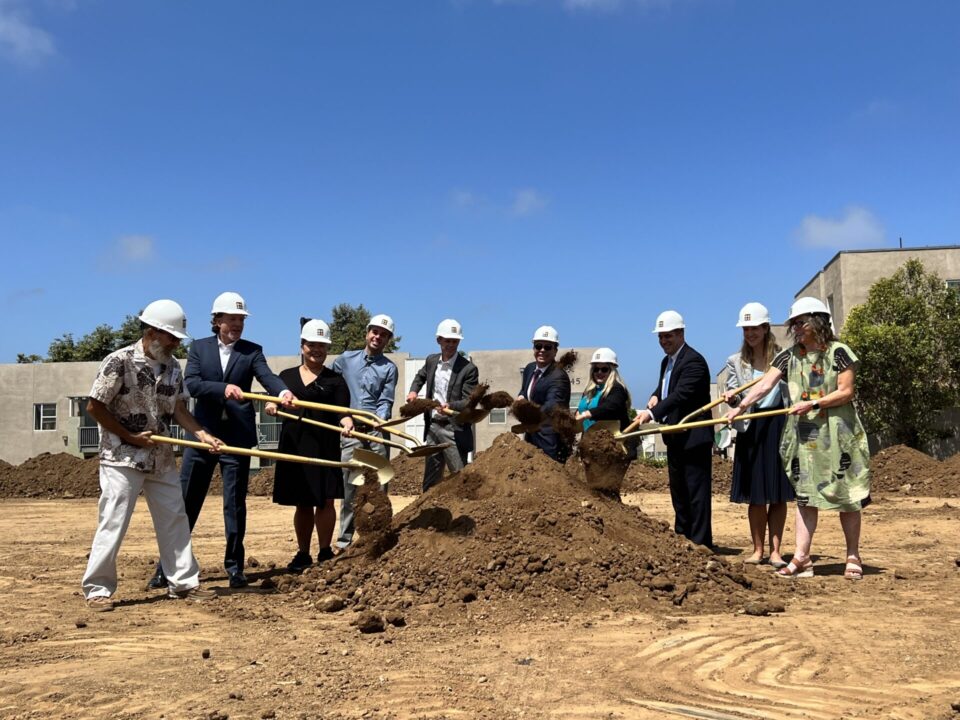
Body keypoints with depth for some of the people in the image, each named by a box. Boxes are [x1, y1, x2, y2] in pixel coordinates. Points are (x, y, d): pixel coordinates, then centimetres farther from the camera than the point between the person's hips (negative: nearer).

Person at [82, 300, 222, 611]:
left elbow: (178, 408, 8)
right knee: (113, 524, -3)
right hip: (122, 458, -7)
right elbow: (94, 407, -12)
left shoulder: (172, 367, 4)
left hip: (161, 458, 7)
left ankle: (183, 582, 21)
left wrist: (202, 433, -7)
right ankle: (98, 589, 10)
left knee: (175, 519, 10)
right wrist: (130, 437, -12)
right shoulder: (119, 361, -15)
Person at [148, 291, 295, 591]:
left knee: (235, 504, 6)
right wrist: (223, 389, -26)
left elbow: (267, 376, -14)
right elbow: (191, 384, -9)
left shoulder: (252, 351, 4)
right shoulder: (199, 347, 6)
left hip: (238, 436, 0)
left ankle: (234, 566, 17)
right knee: (186, 502, 6)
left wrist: (283, 391, -36)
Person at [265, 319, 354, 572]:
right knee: (302, 503, 8)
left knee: (324, 501, -3)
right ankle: (303, 554, 18)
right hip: (294, 445, 2)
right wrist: (271, 406, -12)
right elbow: (275, 403, 12)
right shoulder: (287, 376, 14)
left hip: (325, 446, -2)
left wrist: (347, 423, -24)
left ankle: (325, 553, 9)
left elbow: (341, 411, -2)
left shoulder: (335, 379, 7)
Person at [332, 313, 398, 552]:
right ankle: (344, 539, 7)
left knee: (379, 487, 1)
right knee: (349, 487, 0)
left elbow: (386, 402, -1)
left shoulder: (389, 368, 8)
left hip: (377, 431, 0)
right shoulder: (346, 359, 12)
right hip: (350, 430, 0)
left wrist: (377, 420, -20)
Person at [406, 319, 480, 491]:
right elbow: (420, 376, 30)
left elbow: (468, 401, -15)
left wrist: (450, 406, -33)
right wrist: (413, 391, 12)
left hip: (454, 430, -6)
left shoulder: (468, 368, -11)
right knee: (430, 476, 14)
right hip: (432, 427, 6)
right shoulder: (431, 360, 7)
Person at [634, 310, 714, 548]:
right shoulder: (666, 361, 15)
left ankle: (700, 544, -3)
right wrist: (654, 397, -1)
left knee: (697, 492, -7)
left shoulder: (693, 361, -16)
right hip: (675, 439, 10)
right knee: (679, 492, 17)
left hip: (694, 438, -10)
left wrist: (652, 413, -38)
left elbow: (681, 394, -28)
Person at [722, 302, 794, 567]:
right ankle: (757, 550, 15)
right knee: (755, 495, 6)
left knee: (778, 495, 2)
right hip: (751, 429, 2)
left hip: (779, 427, -1)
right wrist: (731, 398, -19)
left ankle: (775, 551, 8)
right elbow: (734, 397, 5)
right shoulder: (736, 362, 7)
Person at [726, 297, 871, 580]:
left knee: (846, 496, 3)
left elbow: (846, 392, -8)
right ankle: (801, 558, 5)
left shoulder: (839, 353, -5)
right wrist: (741, 406, -20)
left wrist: (813, 403, -18)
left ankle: (853, 558, 14)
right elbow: (765, 384, -6)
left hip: (838, 433, -4)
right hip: (804, 436, 4)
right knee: (805, 496, 4)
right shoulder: (789, 357, 6)